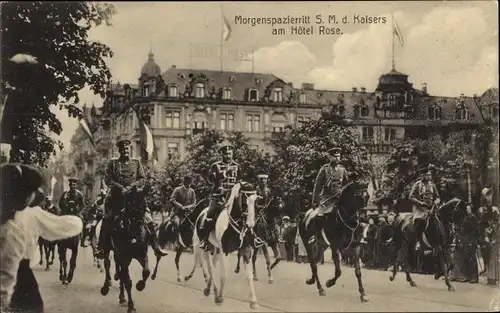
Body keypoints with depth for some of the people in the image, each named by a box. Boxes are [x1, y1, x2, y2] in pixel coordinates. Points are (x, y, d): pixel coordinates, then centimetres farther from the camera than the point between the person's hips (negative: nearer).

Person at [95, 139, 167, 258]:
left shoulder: (136, 163, 11)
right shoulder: (112, 163, 8)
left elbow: (142, 179, 6)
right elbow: (107, 179, 1)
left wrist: (130, 186, -10)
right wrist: (121, 187, -12)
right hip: (116, 196, 0)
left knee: (148, 220, -9)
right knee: (107, 221, -8)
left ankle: (156, 247, -4)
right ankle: (102, 249, 1)